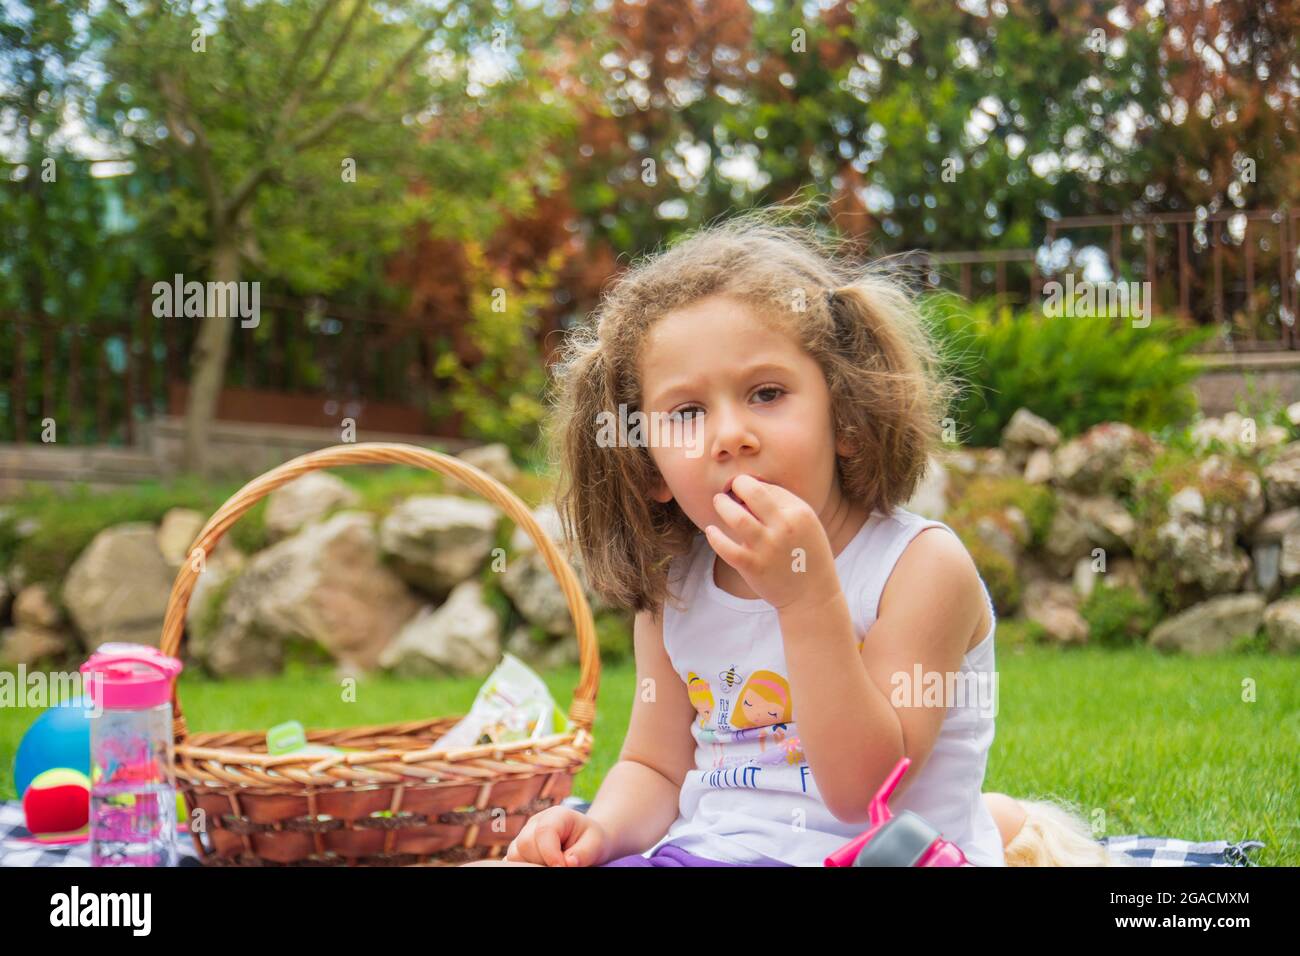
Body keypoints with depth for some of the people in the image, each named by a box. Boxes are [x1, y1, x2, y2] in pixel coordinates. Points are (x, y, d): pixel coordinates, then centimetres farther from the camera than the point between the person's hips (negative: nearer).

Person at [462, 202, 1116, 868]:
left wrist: (809, 598, -27)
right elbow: (657, 767, 12)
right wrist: (600, 830, -9)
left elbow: (863, 790, -19)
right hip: (700, 851, 6)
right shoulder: (668, 594, 3)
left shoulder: (922, 566, -13)